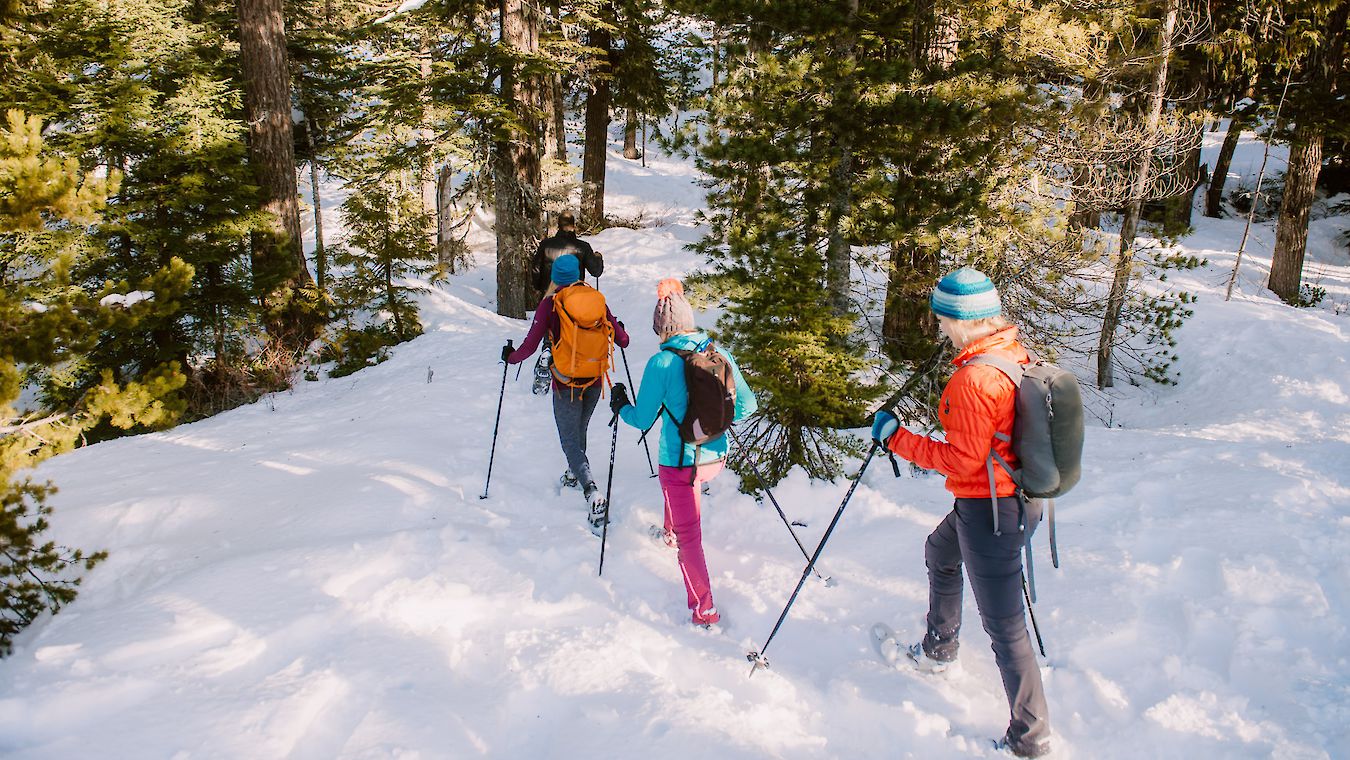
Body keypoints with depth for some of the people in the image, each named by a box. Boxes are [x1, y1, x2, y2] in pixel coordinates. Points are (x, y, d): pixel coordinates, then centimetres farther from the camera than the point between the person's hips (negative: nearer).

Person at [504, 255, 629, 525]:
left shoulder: (550, 303, -12)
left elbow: (531, 344, -12)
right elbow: (620, 338, 3)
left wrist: (511, 356, 7)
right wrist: (623, 336, 26)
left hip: (566, 383, -4)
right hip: (595, 381, 4)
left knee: (570, 439, 0)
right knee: (580, 429, 26)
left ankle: (591, 490, -18)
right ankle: (574, 474, 45)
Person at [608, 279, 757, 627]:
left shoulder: (661, 363, -18)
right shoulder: (720, 354, -5)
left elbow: (642, 420, -8)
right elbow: (747, 405, 1)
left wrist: (621, 406, 12)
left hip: (679, 461, -6)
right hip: (716, 457, 6)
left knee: (689, 538, 7)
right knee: (677, 485, 38)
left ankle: (704, 610, 11)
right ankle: (671, 532, 61)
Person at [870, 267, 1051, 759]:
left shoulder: (974, 378, -26)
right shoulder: (1017, 355, 2)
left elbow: (962, 460, -22)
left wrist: (898, 440, -14)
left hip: (987, 511, -10)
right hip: (1020, 497, 10)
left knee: (1003, 626, 1)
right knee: (940, 553, 33)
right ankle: (938, 650, 52)